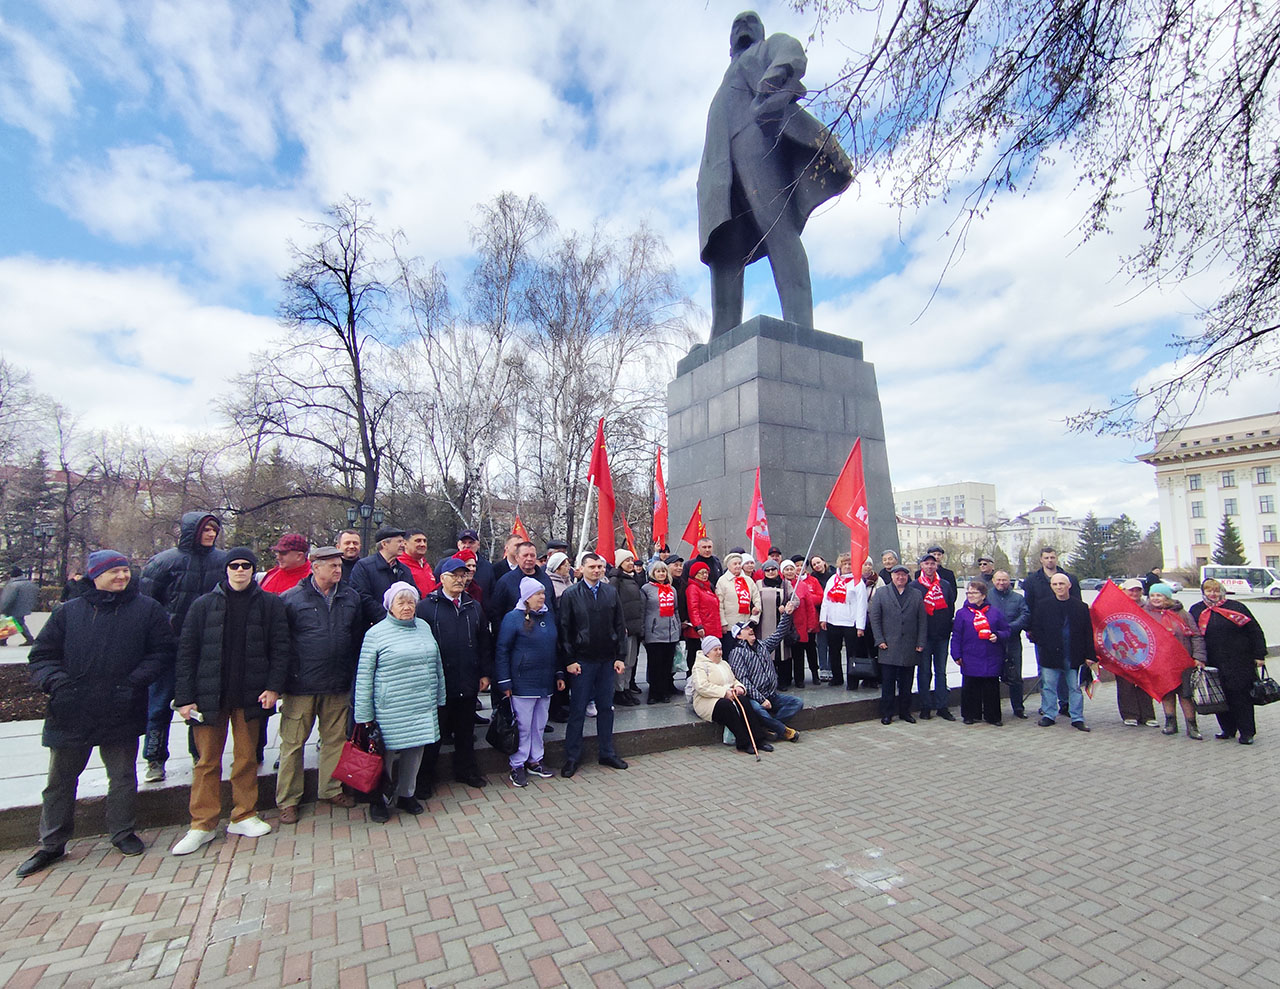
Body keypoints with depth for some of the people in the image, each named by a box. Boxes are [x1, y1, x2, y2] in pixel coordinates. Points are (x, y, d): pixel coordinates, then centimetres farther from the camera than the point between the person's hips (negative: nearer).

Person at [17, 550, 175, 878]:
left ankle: (123, 832, 29)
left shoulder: (147, 609, 0)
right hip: (71, 713, 1)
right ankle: (51, 844, 31)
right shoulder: (69, 612, 3)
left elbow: (162, 652, -1)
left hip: (122, 713, -1)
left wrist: (134, 681, -12)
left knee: (123, 776, 11)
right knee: (60, 780, 13)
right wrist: (56, 681, -12)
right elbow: (41, 656, 6)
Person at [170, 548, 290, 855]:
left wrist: (273, 686, -9)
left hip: (249, 695, 0)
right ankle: (203, 825, 20)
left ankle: (244, 817, 24)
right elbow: (186, 651, 1)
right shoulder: (204, 605, 2)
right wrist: (184, 697, -5)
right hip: (209, 695, 0)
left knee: (247, 757, 10)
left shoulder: (270, 604, 0)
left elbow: (280, 647, -1)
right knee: (207, 760, 7)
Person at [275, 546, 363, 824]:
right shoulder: (290, 598, -5)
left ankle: (331, 790, 30)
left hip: (338, 686, 4)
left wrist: (355, 676, 9)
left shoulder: (351, 598, 5)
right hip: (300, 685, -3)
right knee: (293, 742, 6)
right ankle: (288, 800, 23)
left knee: (336, 739, 13)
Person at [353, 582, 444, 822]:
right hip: (390, 711, -4)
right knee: (386, 755, 6)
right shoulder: (376, 633, -6)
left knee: (415, 751, 13)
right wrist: (364, 715, -6)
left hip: (423, 708, 4)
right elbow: (364, 677, -5)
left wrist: (439, 698, 15)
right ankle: (377, 800, 28)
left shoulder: (424, 627, 9)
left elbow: (437, 665, 15)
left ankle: (406, 795, 32)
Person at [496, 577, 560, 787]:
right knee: (523, 726, 2)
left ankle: (535, 761, 29)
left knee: (539, 724, 15)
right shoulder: (513, 618, -9)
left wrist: (559, 674, 13)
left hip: (546, 682, 6)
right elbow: (502, 650, -9)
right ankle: (517, 766, 17)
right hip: (523, 682, -6)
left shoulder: (549, 616, 9)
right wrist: (505, 683, -12)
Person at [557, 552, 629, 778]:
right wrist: (569, 660, -10)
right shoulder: (571, 594, -5)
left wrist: (621, 656, 2)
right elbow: (564, 630, -5)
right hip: (582, 661, -3)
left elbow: (620, 626, 7)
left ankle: (607, 753, 26)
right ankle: (572, 757, 18)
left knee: (606, 707, 13)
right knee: (577, 710, 5)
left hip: (607, 660, 3)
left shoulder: (611, 592, 5)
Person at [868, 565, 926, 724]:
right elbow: (874, 618, 2)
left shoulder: (917, 594, 10)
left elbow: (923, 620, 8)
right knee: (888, 683, 1)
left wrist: (921, 643, 1)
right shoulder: (881, 593, 5)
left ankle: (905, 712, 23)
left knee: (906, 683, 9)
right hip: (888, 647, -2)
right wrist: (879, 640, -6)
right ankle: (887, 713, 10)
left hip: (910, 648, 2)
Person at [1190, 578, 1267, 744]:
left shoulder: (1236, 607, 2)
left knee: (1241, 696, -2)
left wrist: (1259, 655, -2)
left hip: (1240, 662, -2)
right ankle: (1228, 729, 18)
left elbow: (1255, 631, 3)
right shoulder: (1196, 610, 7)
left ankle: (1247, 732, 8)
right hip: (1214, 664, 2)